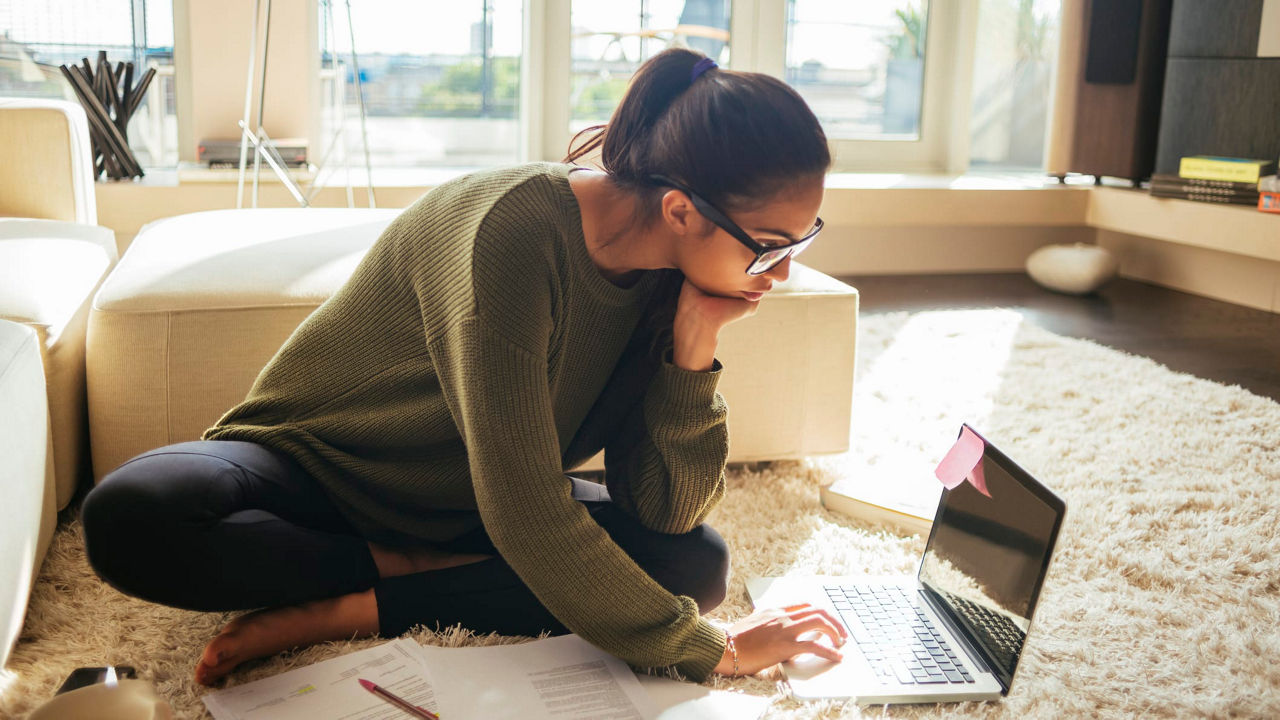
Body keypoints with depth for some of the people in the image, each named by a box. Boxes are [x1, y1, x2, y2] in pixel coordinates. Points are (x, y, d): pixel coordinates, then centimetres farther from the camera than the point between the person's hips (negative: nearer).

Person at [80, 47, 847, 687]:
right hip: (311, 465, -5)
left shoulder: (668, 273, -10)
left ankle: (346, 612, -18)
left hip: (459, 506, 6)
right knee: (130, 518, -35)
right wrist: (707, 649, -27)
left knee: (697, 560, -18)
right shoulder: (516, 232, -32)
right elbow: (526, 519, -34)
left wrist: (693, 346, -26)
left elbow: (664, 509, -13)